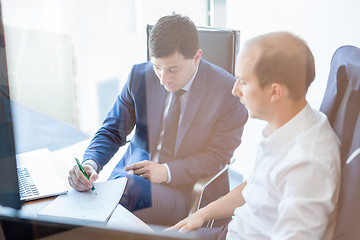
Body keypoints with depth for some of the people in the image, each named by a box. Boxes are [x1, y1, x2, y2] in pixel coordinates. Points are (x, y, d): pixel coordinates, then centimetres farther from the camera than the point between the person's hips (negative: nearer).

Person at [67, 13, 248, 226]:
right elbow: (113, 131, 3)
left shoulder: (227, 90, -13)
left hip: (189, 187, -3)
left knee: (130, 189, -32)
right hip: (135, 172, 4)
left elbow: (218, 155, -8)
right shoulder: (140, 76, -2)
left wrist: (167, 172, -20)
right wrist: (91, 163, -18)